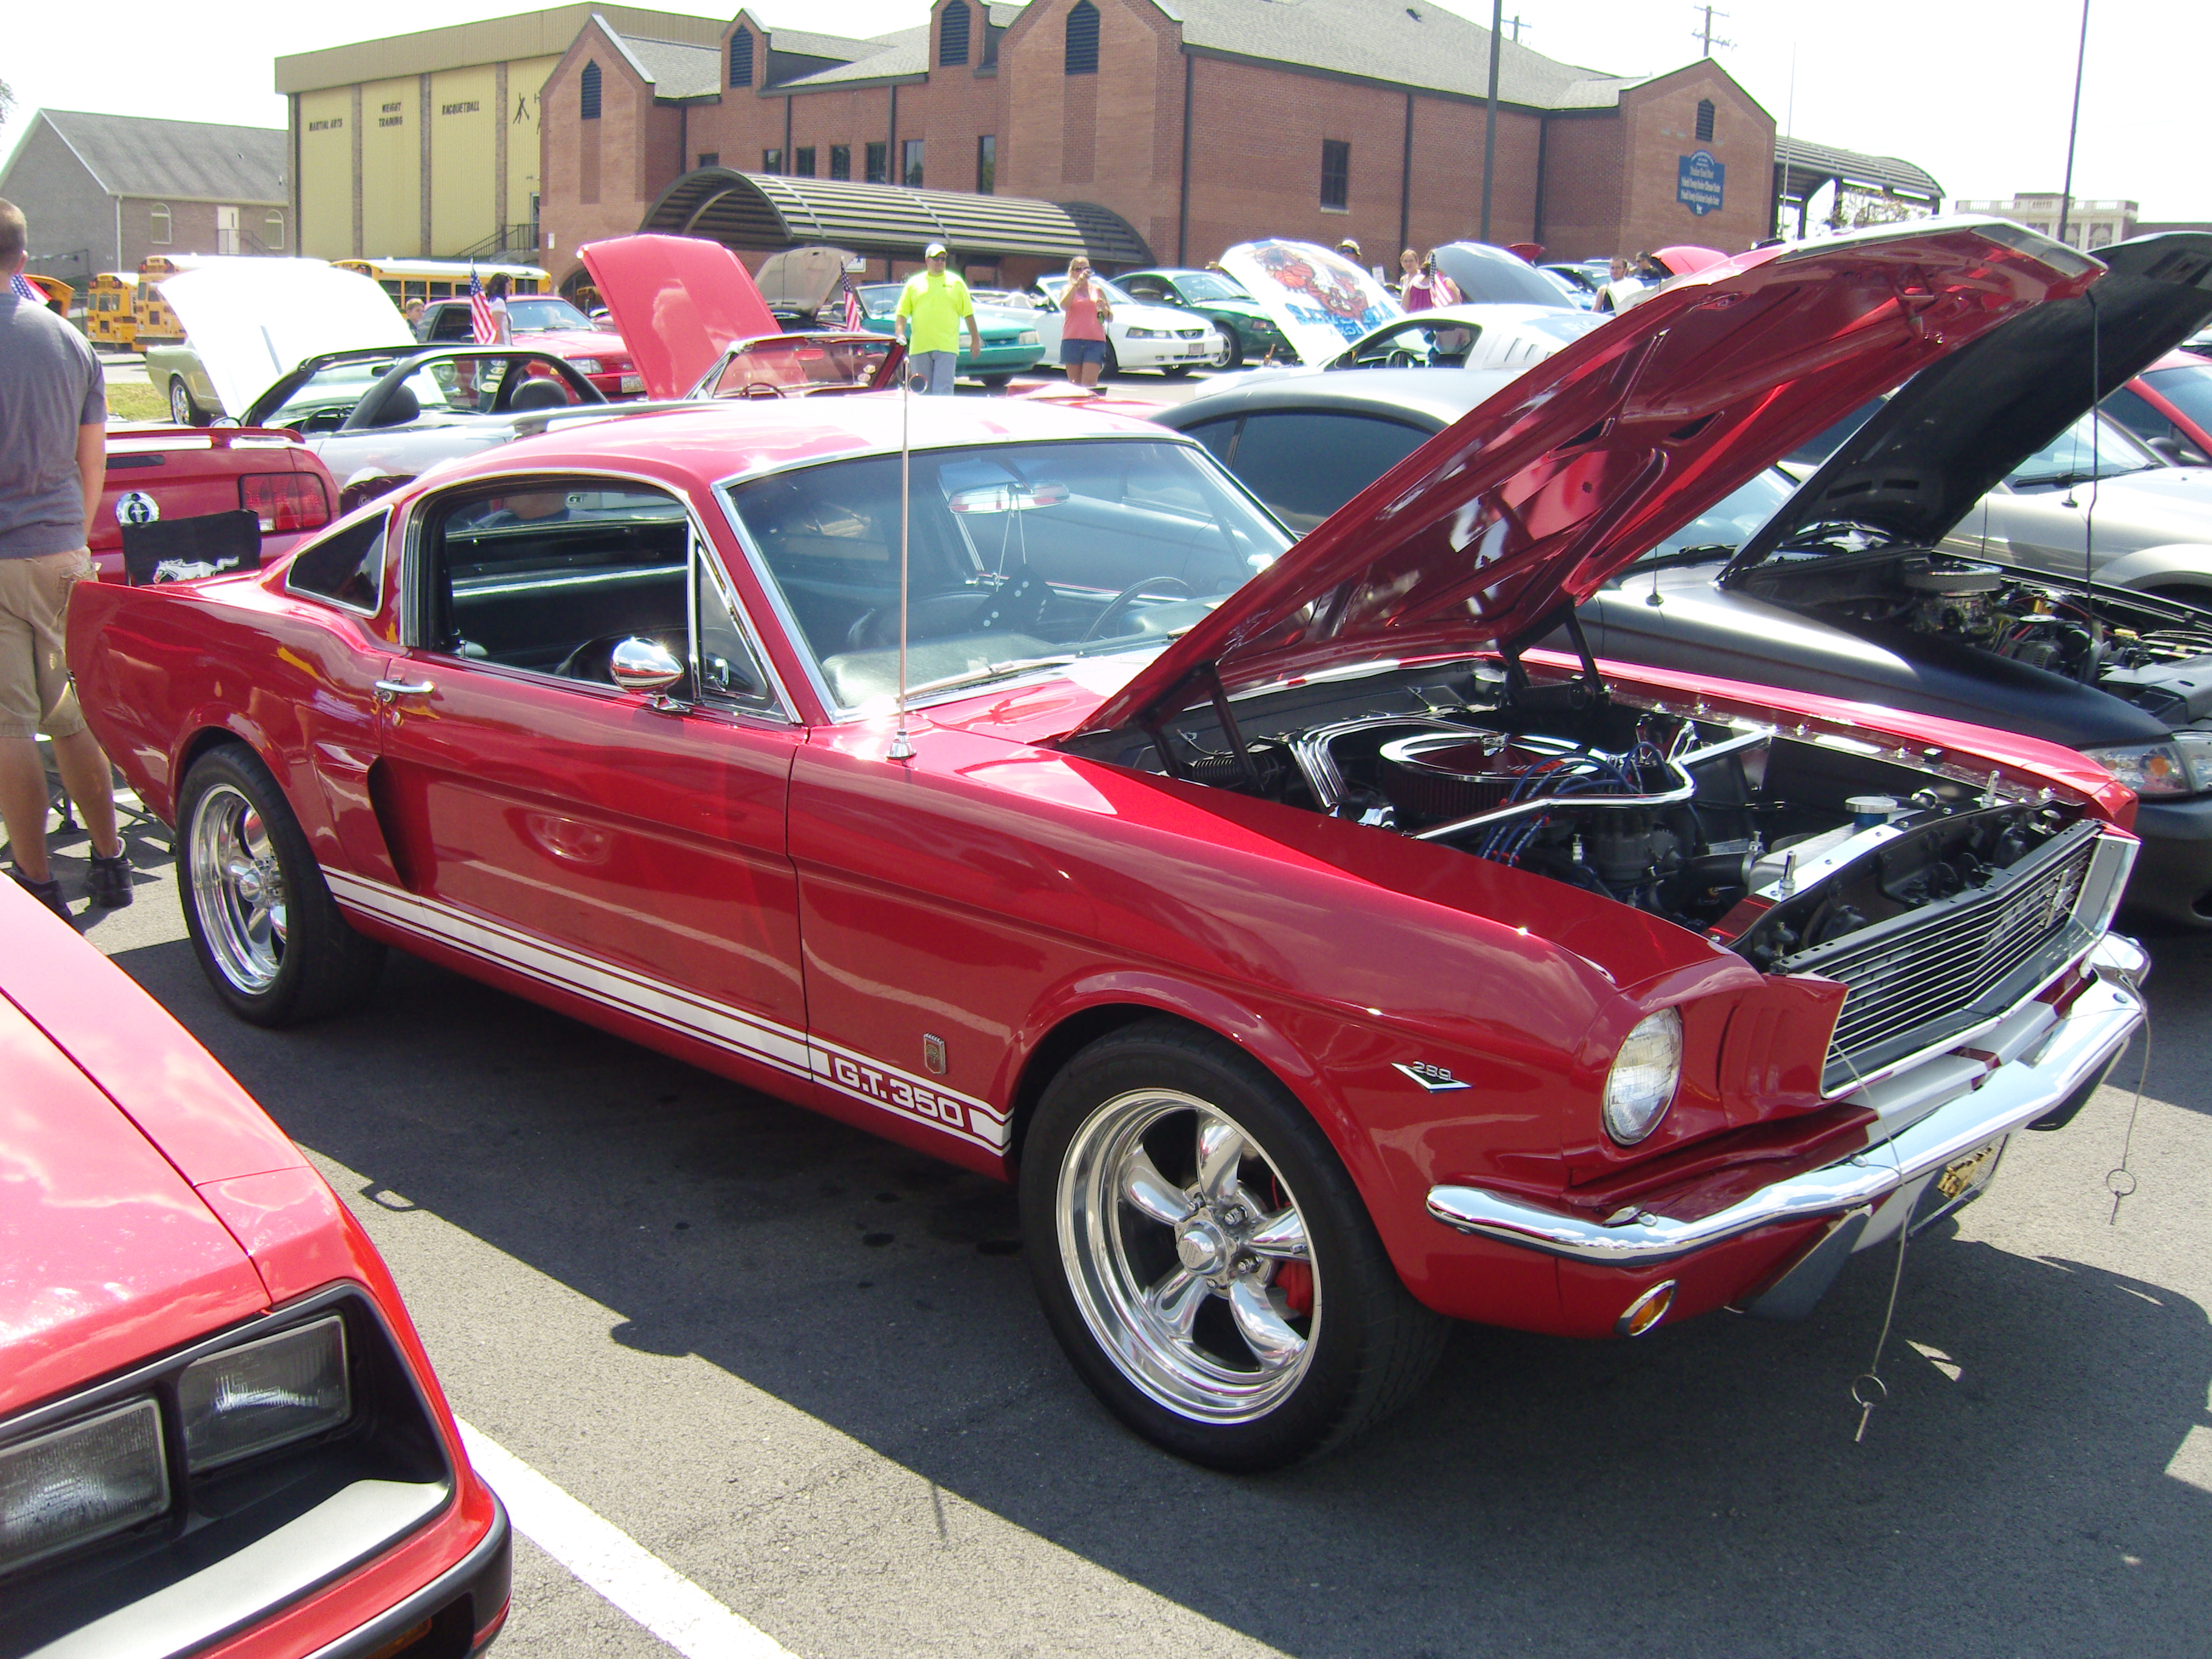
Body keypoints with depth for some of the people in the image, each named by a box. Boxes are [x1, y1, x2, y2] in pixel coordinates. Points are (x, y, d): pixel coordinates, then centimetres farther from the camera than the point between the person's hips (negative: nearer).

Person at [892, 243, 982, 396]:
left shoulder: (955, 283, 11)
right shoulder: (914, 283, 12)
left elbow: (968, 313, 12)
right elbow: (901, 313, 9)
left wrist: (975, 339, 9)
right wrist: (900, 335, -6)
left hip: (946, 347, -2)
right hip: (919, 347, 2)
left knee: (943, 392, -12)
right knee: (923, 392, 6)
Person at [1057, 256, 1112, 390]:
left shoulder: (1097, 290, 15)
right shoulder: (1068, 289, 12)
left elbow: (1110, 318, 16)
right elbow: (1064, 306, -13)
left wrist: (1104, 308, -6)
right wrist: (1077, 284, -18)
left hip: (1095, 342, 0)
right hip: (1072, 341, 0)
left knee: (1089, 383, -13)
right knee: (1074, 383, 1)